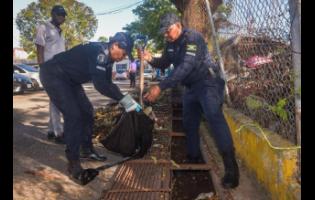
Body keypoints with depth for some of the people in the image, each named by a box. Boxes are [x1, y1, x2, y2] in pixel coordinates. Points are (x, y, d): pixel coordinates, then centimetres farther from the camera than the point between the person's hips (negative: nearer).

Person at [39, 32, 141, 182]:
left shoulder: (107, 57, 3)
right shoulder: (99, 51, -27)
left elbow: (107, 83, 7)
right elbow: (100, 85, -35)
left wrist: (126, 100, -1)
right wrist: (125, 99, -29)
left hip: (69, 79, 10)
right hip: (53, 75, -10)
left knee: (86, 110, 10)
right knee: (73, 115, -18)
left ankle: (87, 150, 24)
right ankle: (73, 164, -10)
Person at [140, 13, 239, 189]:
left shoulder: (192, 37, -20)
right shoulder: (171, 44, 7)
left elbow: (185, 67, -31)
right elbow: (164, 63, 16)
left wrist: (160, 87, -37)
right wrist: (150, 59, -8)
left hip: (207, 83, -9)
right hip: (191, 87, 9)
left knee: (214, 117, -26)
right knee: (189, 123, 12)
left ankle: (231, 167, -27)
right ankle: (194, 158, 28)